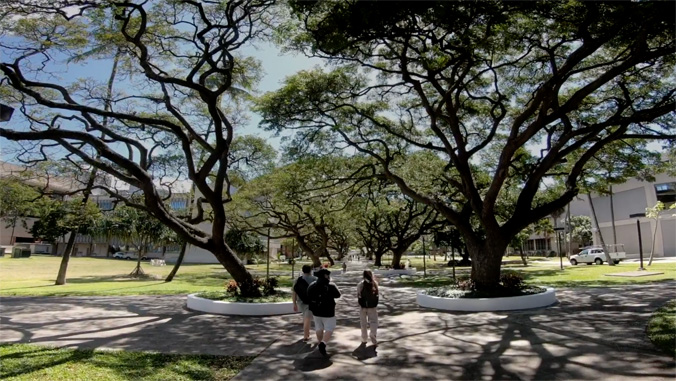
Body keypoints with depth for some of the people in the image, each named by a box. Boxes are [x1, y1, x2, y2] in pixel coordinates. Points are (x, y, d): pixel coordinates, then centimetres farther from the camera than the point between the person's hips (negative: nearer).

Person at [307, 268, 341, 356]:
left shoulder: (312, 285, 1)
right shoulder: (331, 285, -13)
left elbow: (308, 296, 8)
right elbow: (338, 295, -2)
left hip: (316, 311, 5)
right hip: (328, 311, -5)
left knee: (319, 328, 19)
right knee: (329, 328, 2)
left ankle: (320, 343, 30)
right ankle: (323, 343, -17)